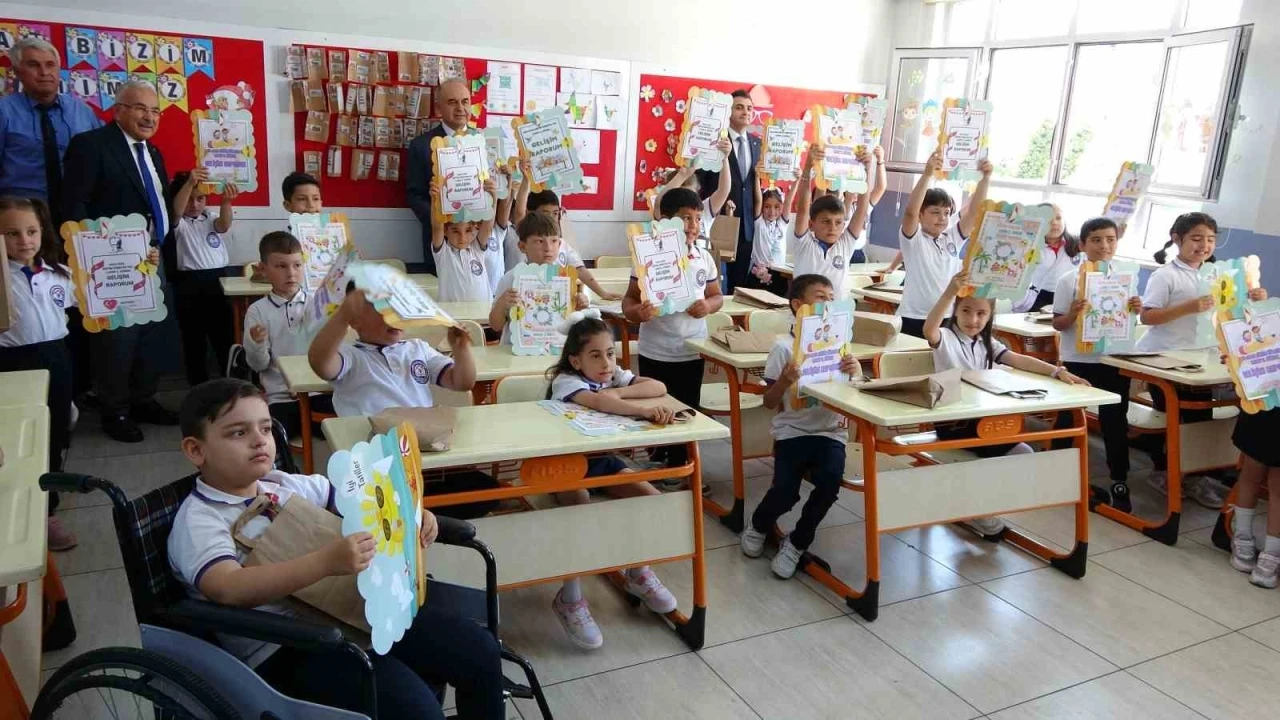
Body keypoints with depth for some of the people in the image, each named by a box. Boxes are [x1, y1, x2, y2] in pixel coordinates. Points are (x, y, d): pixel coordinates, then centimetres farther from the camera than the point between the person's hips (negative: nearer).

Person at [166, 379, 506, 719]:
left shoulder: (286, 484, 11)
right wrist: (325, 562, -40)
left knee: (479, 650, -2)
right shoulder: (197, 521, -8)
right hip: (284, 648, -7)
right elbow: (230, 589, -27)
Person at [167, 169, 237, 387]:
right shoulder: (179, 224, 6)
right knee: (194, 342, 4)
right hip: (189, 285, -2)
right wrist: (189, 182, -36)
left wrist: (226, 201, -31)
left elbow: (225, 224, -8)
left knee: (226, 340, 2)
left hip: (218, 282, 2)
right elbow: (176, 210, -18)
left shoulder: (211, 221, 16)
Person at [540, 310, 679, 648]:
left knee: (654, 500, -10)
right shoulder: (565, 381, -19)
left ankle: (637, 573, 14)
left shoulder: (614, 374, 0)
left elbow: (659, 387, -12)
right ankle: (569, 598, -13)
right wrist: (646, 410, -50)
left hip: (603, 459, 6)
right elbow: (600, 403, -40)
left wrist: (618, 392, -24)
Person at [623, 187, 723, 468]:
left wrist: (708, 305, -11)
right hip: (656, 353, -4)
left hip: (692, 351, 4)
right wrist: (636, 312, -31)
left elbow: (716, 295, 13)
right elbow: (629, 299, -7)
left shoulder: (704, 258, 2)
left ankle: (678, 467, 28)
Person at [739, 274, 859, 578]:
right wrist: (785, 380, -23)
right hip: (792, 430, -2)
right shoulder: (784, 347, -4)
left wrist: (854, 373, -14)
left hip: (830, 431, 2)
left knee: (830, 479, -26)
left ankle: (796, 543, 1)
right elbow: (769, 402, -3)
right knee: (785, 491, -21)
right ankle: (759, 524, 18)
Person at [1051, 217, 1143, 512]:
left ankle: (1120, 482, 19)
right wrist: (1072, 314, -24)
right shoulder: (1068, 280, -6)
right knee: (1068, 419, 7)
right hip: (1077, 361, -2)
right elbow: (1057, 324, -4)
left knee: (1115, 420, 9)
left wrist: (1135, 310, -12)